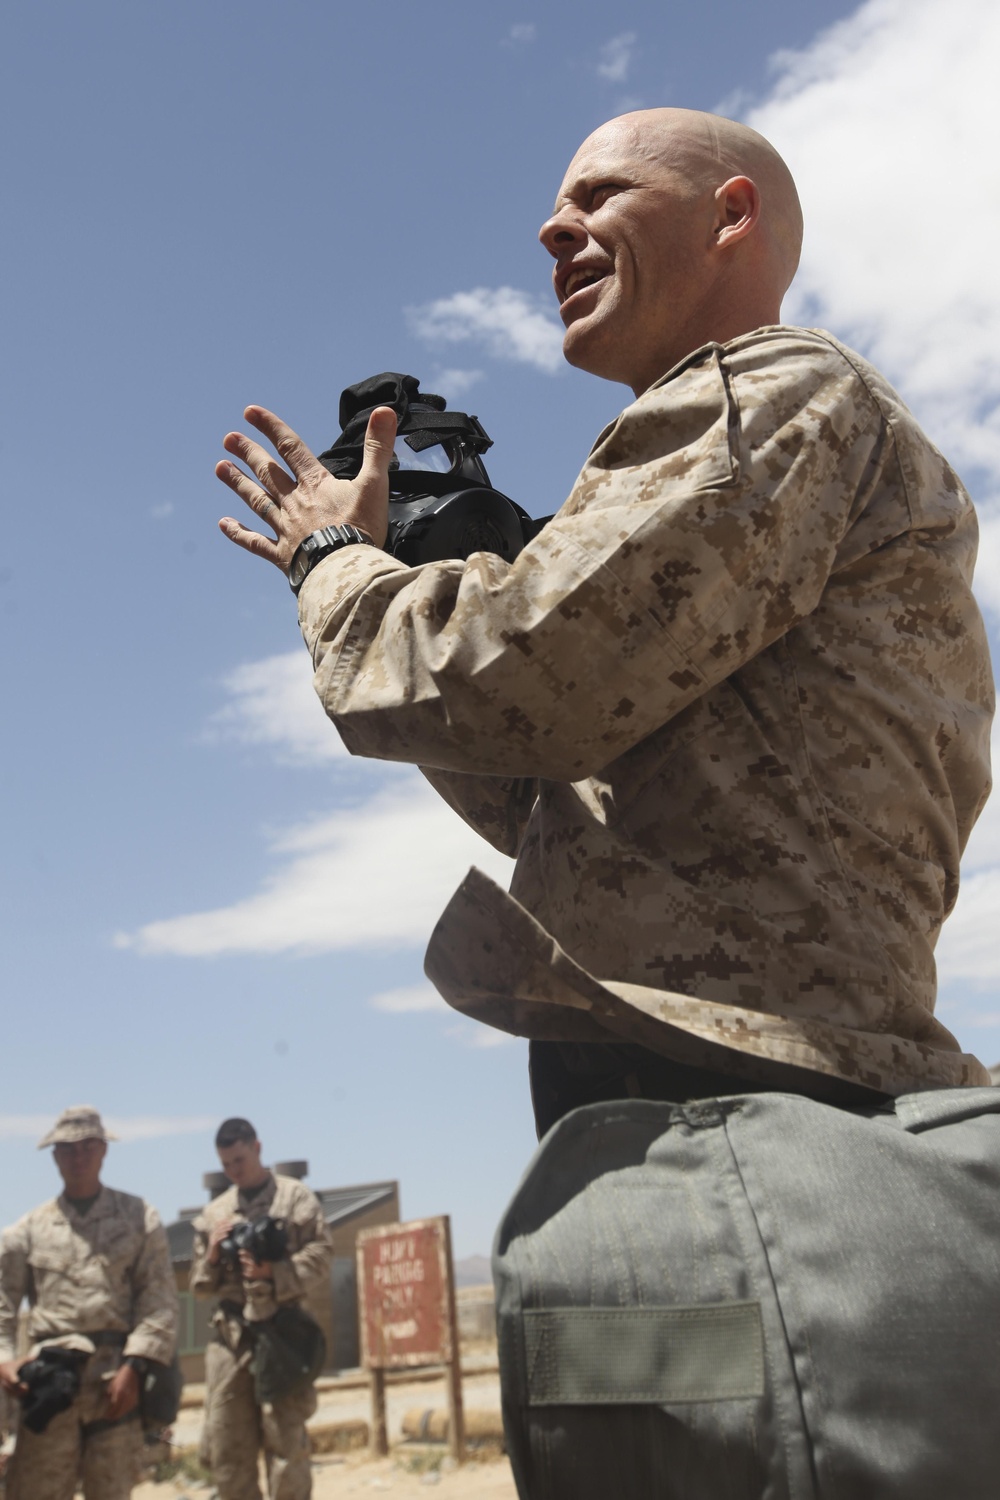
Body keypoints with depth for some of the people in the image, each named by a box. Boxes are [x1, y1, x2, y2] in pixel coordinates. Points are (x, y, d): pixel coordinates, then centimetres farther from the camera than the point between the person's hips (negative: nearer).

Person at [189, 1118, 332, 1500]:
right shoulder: (214, 1213, 15)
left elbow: (320, 1254, -4)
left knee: (285, 1440, -3)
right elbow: (200, 1284, 17)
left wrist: (274, 1273, -18)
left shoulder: (296, 1197, 4)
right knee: (225, 1446, 5)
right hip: (228, 1334, 4)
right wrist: (212, 1255, -4)